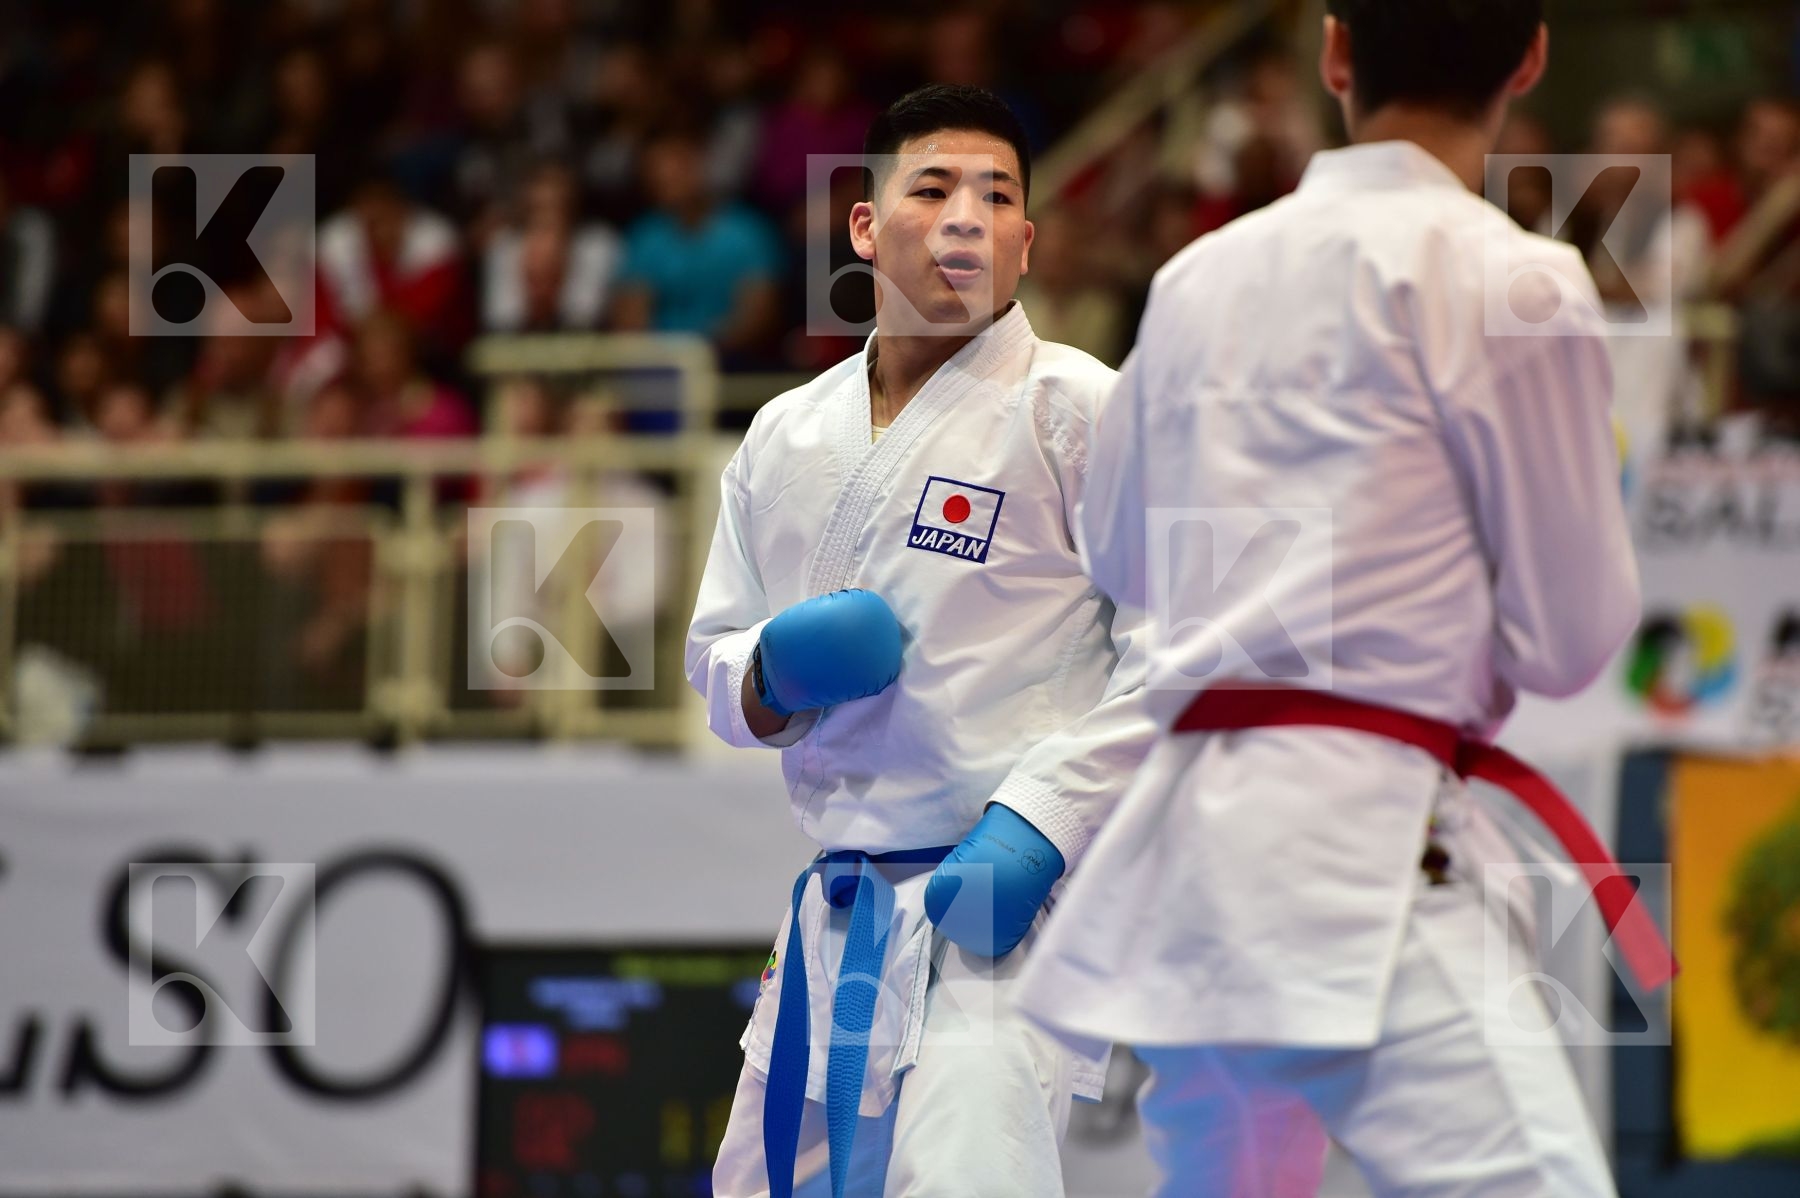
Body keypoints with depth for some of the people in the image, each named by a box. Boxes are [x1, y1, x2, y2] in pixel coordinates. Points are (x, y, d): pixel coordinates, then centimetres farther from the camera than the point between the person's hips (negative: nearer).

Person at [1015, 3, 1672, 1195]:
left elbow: (1115, 554, 26)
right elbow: (1567, 635, -2)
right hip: (1362, 841, -8)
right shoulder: (1511, 283, -6)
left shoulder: (1198, 277, 12)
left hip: (1183, 828, 8)